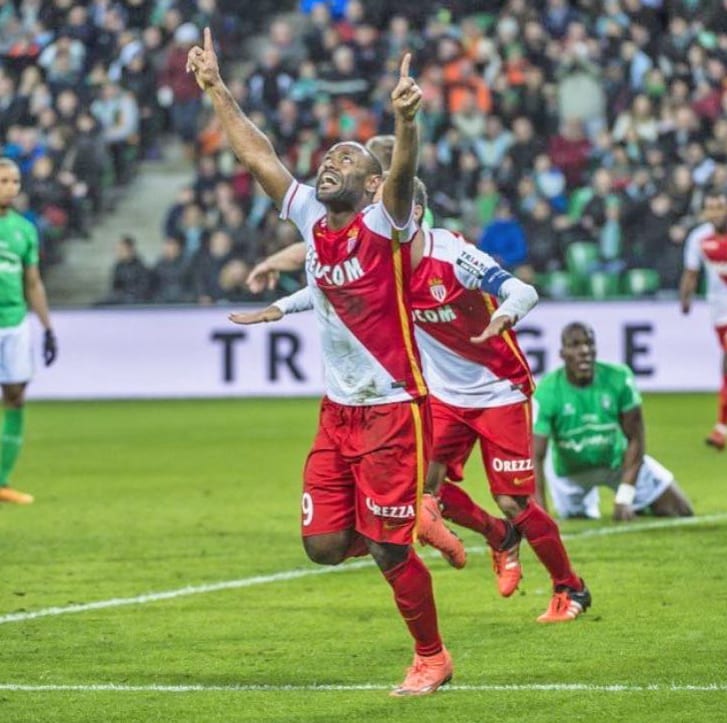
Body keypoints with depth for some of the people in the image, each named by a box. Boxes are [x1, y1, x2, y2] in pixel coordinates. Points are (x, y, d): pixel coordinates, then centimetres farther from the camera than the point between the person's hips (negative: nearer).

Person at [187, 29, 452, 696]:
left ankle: (432, 658, 17)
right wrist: (217, 90, 13)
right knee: (323, 545, 1)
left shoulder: (383, 226, -12)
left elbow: (402, 173, -32)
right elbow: (259, 155, 13)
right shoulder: (310, 217, 5)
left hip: (393, 409, -6)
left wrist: (405, 120, -50)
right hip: (338, 410, 6)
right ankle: (396, 527, 32)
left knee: (389, 550, -3)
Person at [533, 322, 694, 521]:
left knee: (680, 511, -2)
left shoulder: (618, 379, -26)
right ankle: (588, 499, 40)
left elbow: (635, 439, -17)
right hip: (570, 469, -1)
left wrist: (624, 498, -22)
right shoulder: (547, 392, -30)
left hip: (616, 459, 1)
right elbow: (536, 456, -30)